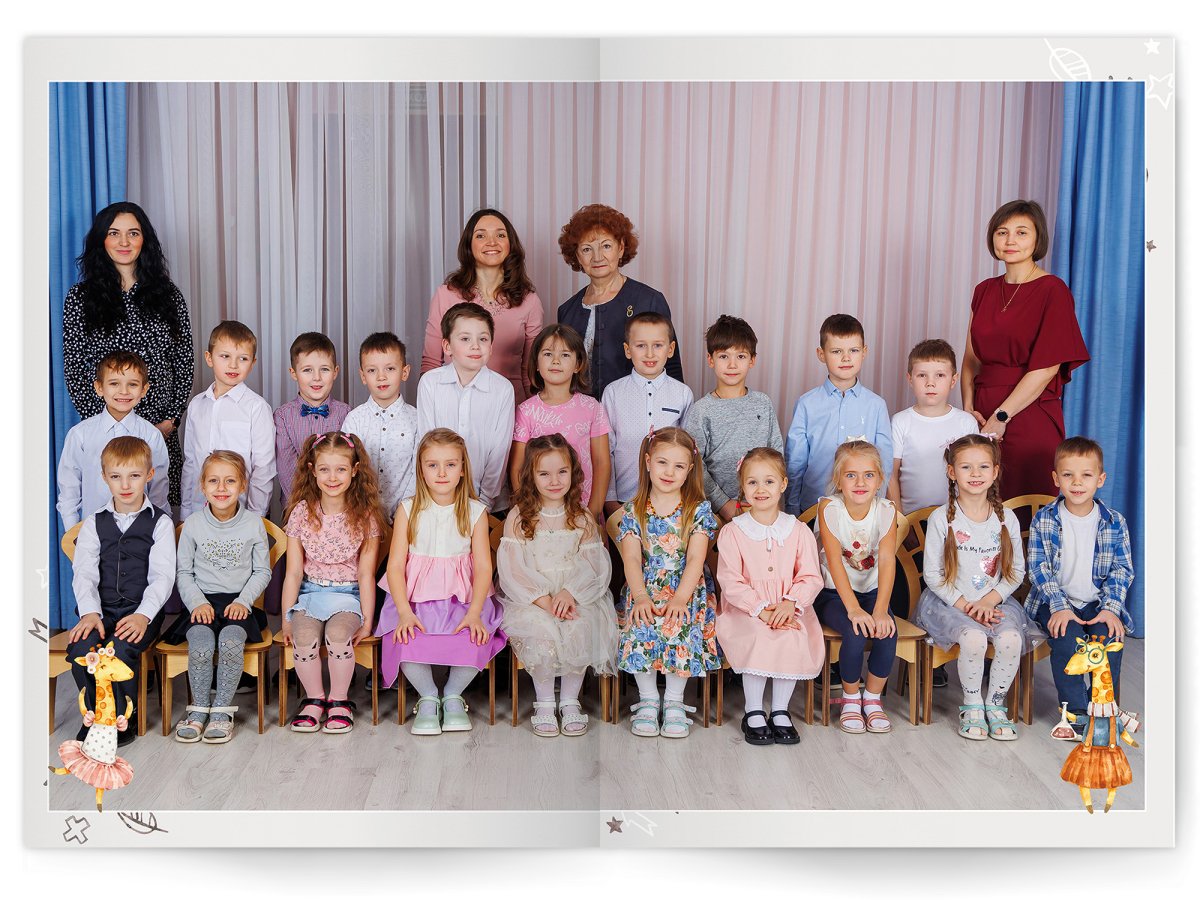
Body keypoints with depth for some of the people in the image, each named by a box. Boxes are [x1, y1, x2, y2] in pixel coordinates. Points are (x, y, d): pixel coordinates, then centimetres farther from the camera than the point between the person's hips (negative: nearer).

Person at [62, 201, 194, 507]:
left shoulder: (168, 295, 7)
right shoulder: (81, 297, 3)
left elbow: (185, 363, 7)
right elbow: (73, 369, 2)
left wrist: (172, 418, -3)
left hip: (161, 427, 1)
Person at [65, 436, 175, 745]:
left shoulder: (160, 522, 5)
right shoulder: (94, 524, 13)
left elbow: (162, 576, -5)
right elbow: (84, 573, 1)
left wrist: (143, 615, -20)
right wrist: (90, 613, -17)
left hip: (143, 610, -2)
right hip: (101, 609, 3)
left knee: (120, 649, -31)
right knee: (81, 648, -27)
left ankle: (123, 717, -6)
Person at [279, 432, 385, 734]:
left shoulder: (365, 516, -2)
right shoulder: (301, 513, 0)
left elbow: (366, 574, -1)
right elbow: (294, 571, 2)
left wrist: (367, 621, -4)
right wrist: (286, 618, -2)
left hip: (347, 594, -1)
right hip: (309, 592, 1)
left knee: (338, 634, -31)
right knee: (304, 638, -28)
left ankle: (339, 701, -6)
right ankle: (314, 698, -2)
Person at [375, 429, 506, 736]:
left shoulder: (475, 512, 3)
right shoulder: (408, 509, 2)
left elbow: (483, 567, -3)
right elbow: (395, 565, -2)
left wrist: (474, 613, -17)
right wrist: (405, 612, -16)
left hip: (463, 599, 0)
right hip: (415, 599, 0)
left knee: (475, 640, -27)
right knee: (407, 643, -28)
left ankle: (453, 696, 1)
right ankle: (428, 697, -2)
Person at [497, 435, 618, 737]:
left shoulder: (582, 519, 8)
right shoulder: (518, 517, 1)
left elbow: (593, 565, 1)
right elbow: (511, 568, -7)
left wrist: (570, 594, -18)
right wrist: (545, 601, -19)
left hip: (575, 596, 1)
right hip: (530, 598, -1)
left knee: (580, 629, -28)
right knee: (542, 630, -30)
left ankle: (570, 700, -7)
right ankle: (544, 702, -9)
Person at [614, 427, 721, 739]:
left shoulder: (698, 510, 2)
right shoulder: (633, 512, 6)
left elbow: (695, 559, -8)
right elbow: (631, 559, -5)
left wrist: (680, 598, -22)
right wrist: (641, 596, -22)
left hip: (686, 592, -1)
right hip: (645, 591, 1)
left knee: (680, 627, -30)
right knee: (639, 628, -27)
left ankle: (674, 700, -11)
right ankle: (648, 698, -9)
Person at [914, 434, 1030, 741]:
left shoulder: (1006, 518, 4)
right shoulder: (941, 518, -5)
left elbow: (1017, 570, 5)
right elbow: (932, 574, -5)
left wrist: (990, 600, -10)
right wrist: (965, 606, -14)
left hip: (995, 601, 3)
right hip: (949, 601, -3)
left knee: (1011, 638, -26)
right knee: (973, 637, -31)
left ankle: (995, 704, -3)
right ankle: (971, 705, -6)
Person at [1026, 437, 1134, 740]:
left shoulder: (1115, 522, 1)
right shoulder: (1044, 520, -3)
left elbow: (1122, 570, 1)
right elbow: (1038, 569, -7)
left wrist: (1110, 608, -13)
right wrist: (1059, 606, -19)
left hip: (1097, 601, 1)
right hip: (1056, 602, -1)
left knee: (1110, 637, -26)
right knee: (1066, 636, -29)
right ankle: (1077, 715, -18)